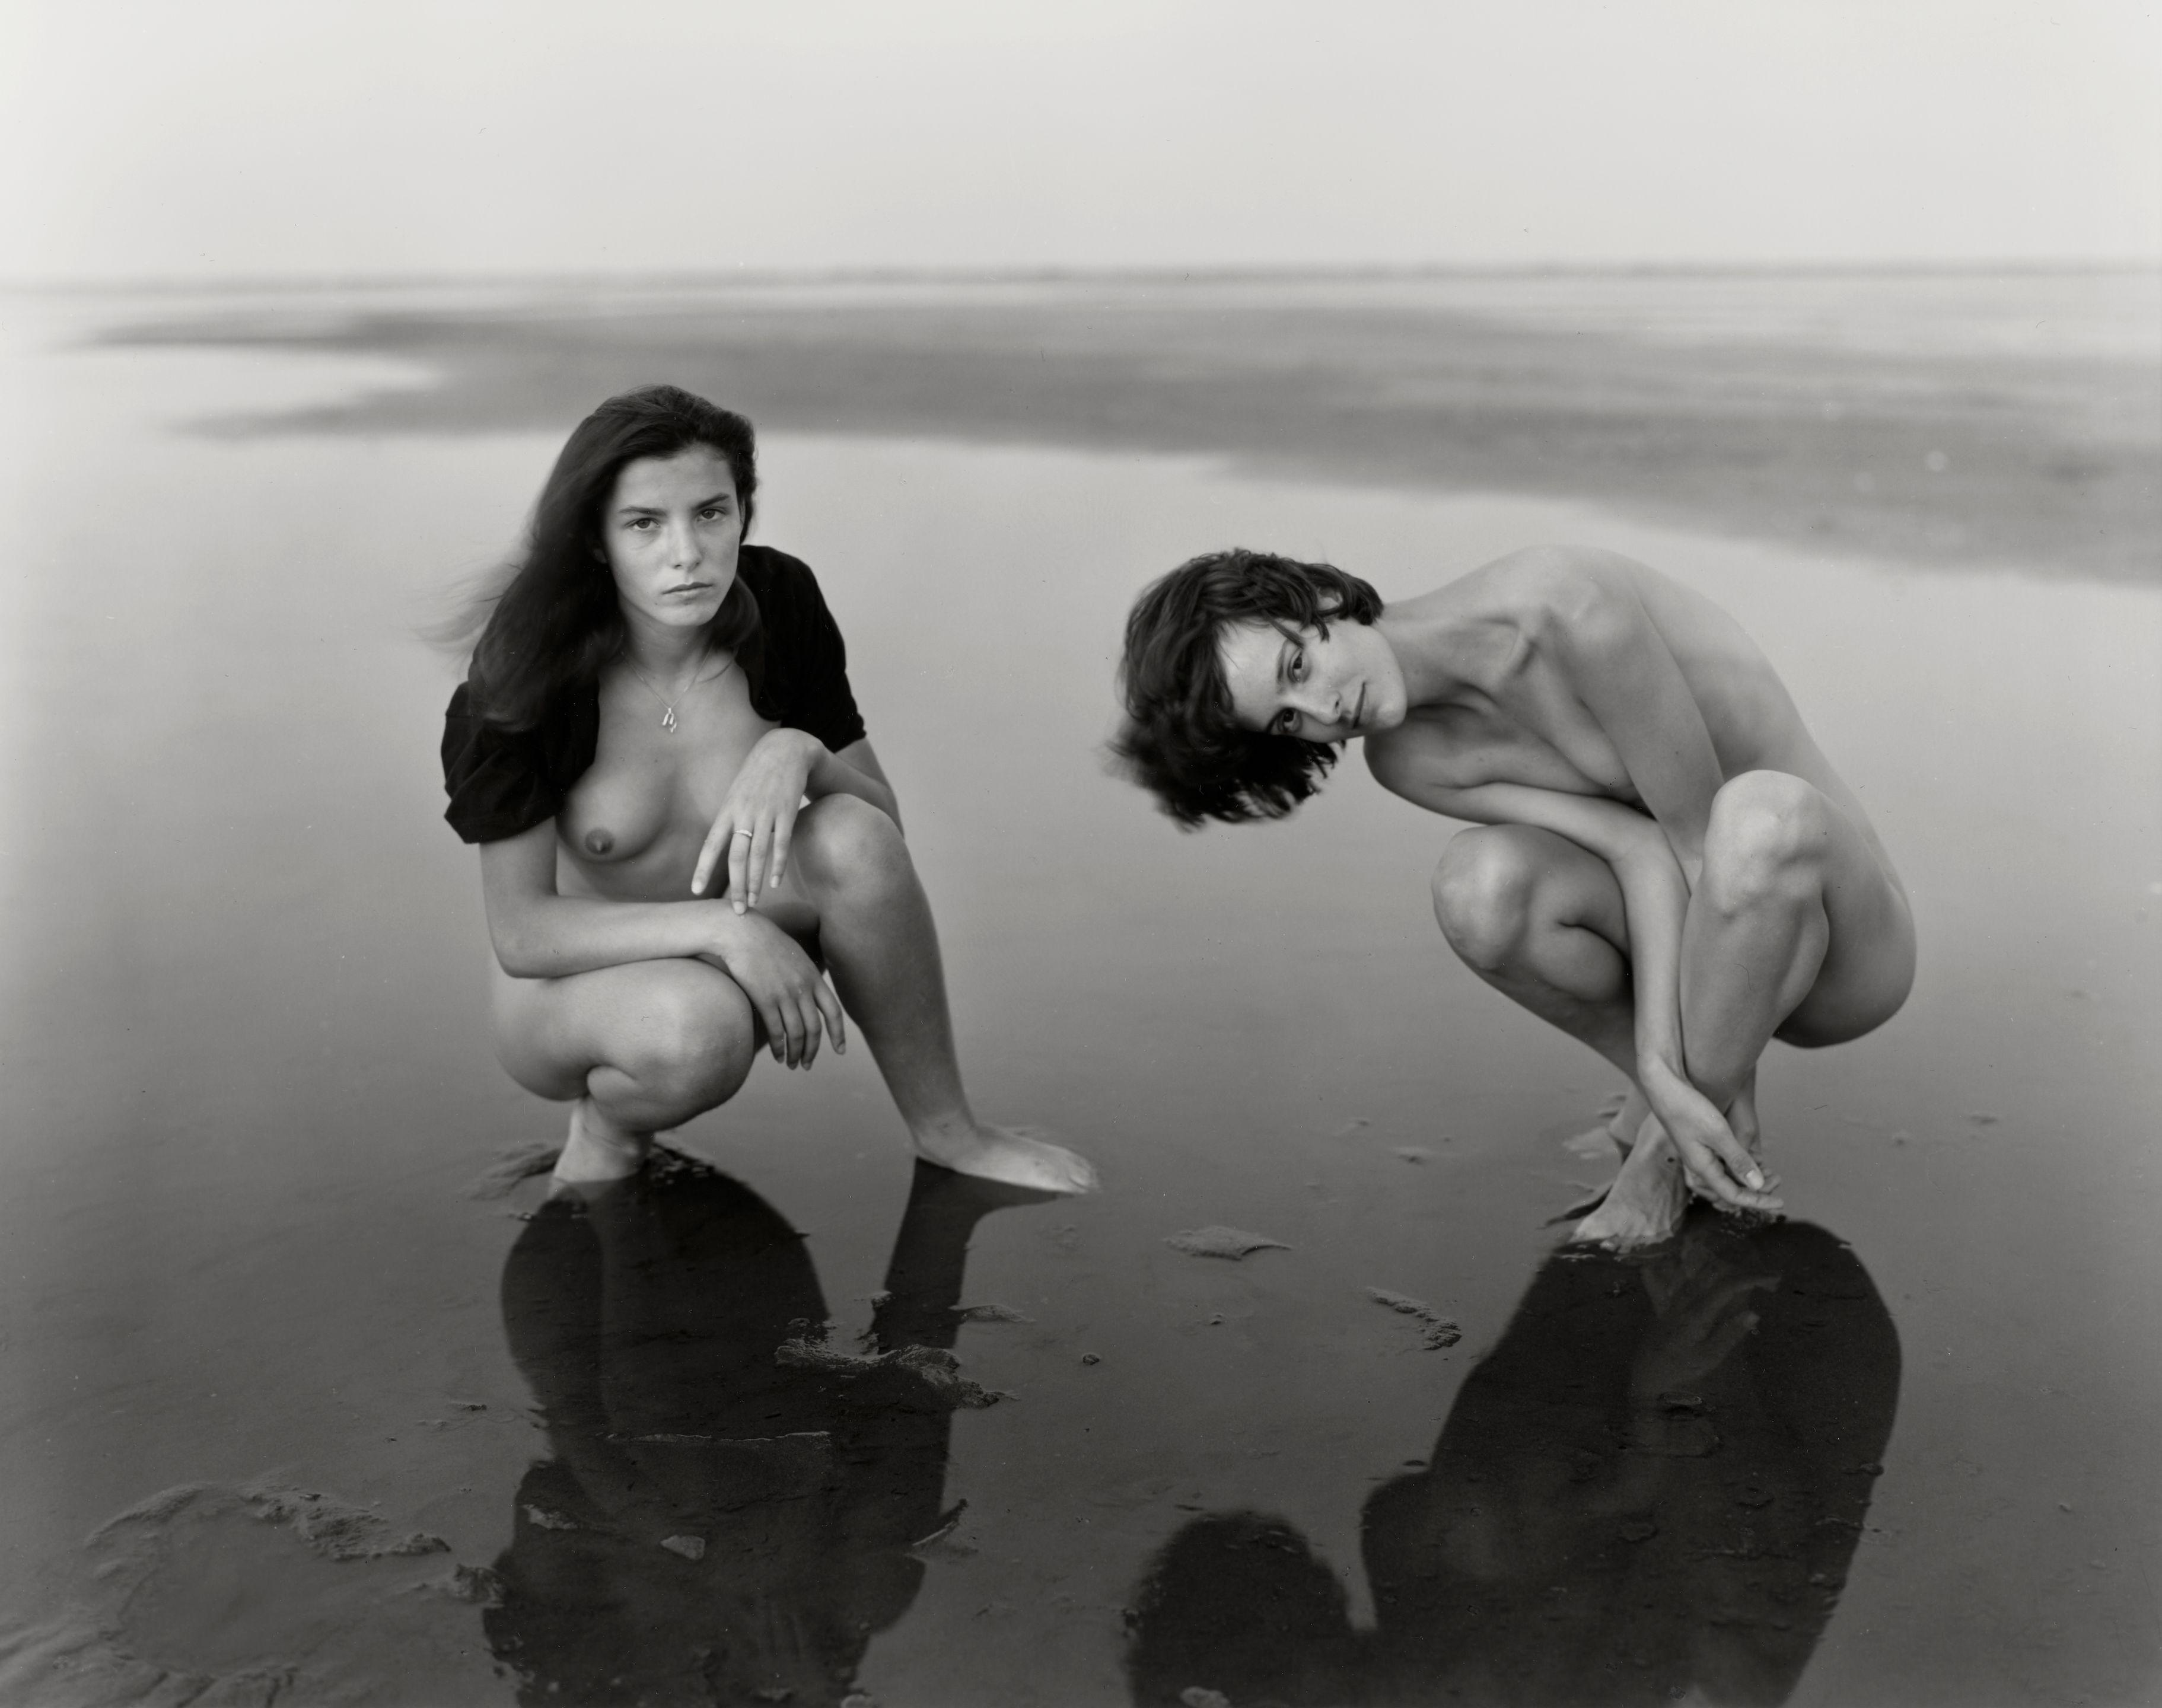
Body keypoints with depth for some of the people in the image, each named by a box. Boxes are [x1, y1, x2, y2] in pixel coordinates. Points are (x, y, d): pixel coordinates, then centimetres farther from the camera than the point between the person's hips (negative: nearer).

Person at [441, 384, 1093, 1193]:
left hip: (725, 959, 4)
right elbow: (520, 933, -23)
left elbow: (883, 825, -8)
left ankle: (947, 1134, -10)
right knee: (697, 1024, -39)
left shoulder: (779, 603, -13)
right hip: (570, 984, -4)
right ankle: (607, 1125, -4)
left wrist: (800, 754, -31)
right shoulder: (534, 674, -23)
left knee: (852, 836, -27)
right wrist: (721, 928, -36)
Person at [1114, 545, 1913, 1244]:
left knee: (1762, 813, -39)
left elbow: (1699, 843, -22)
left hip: (1843, 948, -4)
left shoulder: (1566, 608, -28)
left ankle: (1666, 1150, -17)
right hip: (1714, 950, 4)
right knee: (1479, 882, -25)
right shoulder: (1408, 760, -8)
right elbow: (1637, 850, -17)